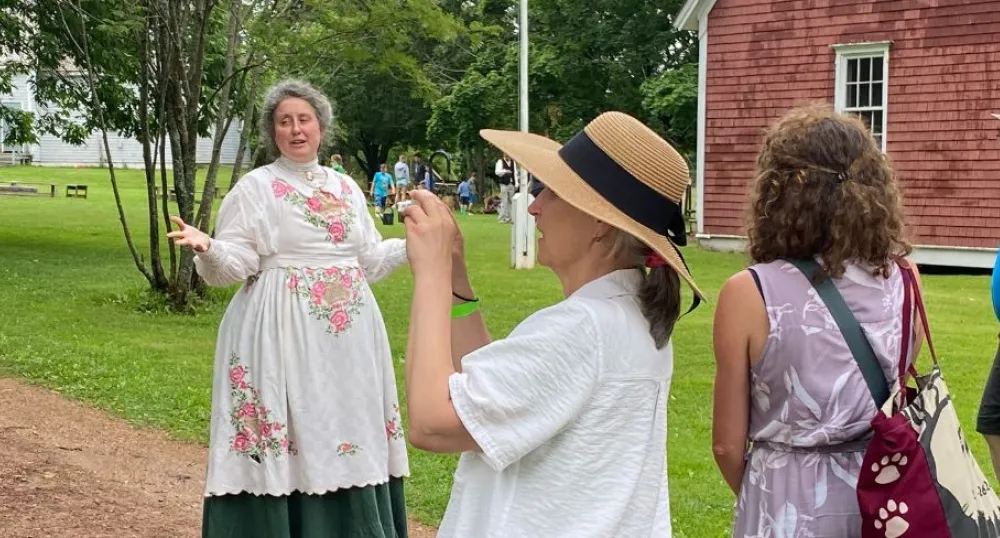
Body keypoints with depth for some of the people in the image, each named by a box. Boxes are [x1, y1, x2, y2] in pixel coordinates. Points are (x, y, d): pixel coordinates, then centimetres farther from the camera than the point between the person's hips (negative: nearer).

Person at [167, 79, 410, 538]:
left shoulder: (346, 187, 14)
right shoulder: (254, 188, -1)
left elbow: (367, 262, 19)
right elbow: (236, 264, -8)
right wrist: (208, 249, -28)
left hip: (349, 339, 5)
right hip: (281, 336, -5)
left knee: (348, 431, 7)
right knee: (287, 436, -6)